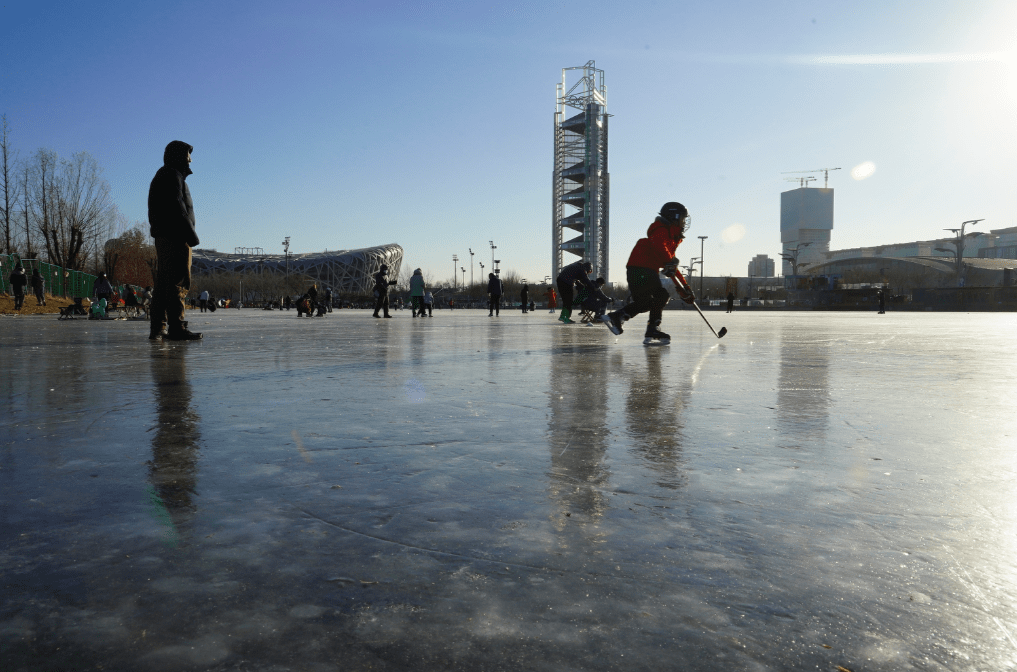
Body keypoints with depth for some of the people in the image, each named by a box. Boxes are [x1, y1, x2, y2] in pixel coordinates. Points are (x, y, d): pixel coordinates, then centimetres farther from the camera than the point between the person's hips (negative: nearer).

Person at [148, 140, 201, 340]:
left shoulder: (162, 176, 27)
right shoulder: (172, 176, -5)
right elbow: (177, 208, -16)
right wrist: (191, 234, -19)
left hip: (163, 237, 11)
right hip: (175, 236, -11)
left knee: (163, 283, 9)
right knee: (178, 281, -13)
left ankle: (157, 328, 10)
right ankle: (176, 327, -16)